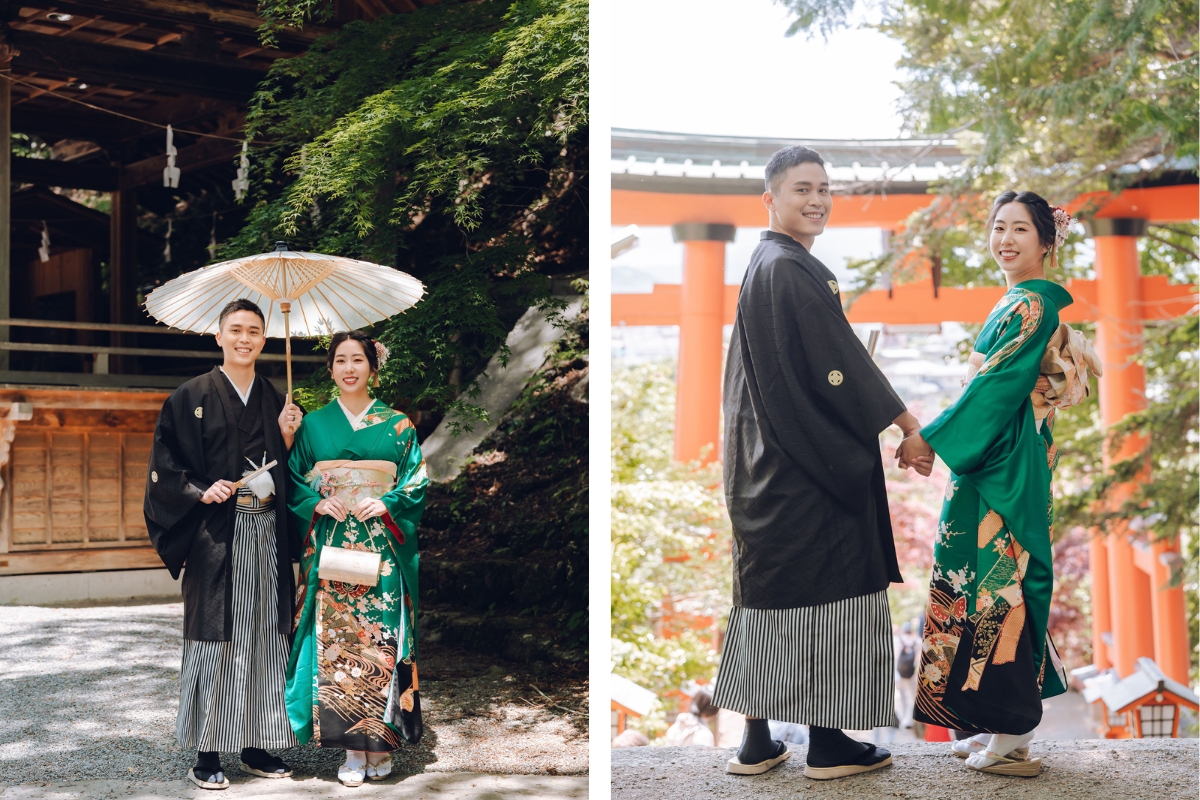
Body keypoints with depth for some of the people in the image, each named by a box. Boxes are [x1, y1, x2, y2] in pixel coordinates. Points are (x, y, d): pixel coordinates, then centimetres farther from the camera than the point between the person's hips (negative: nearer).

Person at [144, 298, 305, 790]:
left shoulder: (275, 400, 13)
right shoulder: (191, 398, 1)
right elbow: (165, 467, -1)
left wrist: (287, 438, -1)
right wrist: (202, 491, -15)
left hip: (266, 534, 4)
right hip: (216, 535, -4)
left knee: (264, 634, 5)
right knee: (216, 637, -3)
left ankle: (256, 747, 15)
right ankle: (207, 754, 5)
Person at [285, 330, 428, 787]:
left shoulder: (397, 425, 6)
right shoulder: (313, 424, 10)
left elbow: (418, 480, 3)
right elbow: (294, 483, 10)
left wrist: (387, 503, -13)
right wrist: (317, 503, -8)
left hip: (382, 548, -1)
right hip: (331, 548, 1)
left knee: (381, 638, -2)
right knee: (336, 639, -2)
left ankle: (381, 746, 8)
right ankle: (352, 749, 5)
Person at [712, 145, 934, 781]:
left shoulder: (767, 267, 17)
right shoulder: (789, 271, -15)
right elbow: (842, 366, -18)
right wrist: (909, 427, -11)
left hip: (772, 462, 10)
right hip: (809, 467, -10)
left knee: (771, 593, 11)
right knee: (830, 589, -1)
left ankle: (756, 740, 17)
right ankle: (827, 744, 8)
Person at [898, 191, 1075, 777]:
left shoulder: (1031, 306, -13)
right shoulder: (1016, 303, 17)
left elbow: (996, 389, -19)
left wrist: (930, 438, -17)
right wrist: (940, 437, 17)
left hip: (1005, 471, -10)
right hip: (993, 465, 10)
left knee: (998, 583, -6)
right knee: (995, 584, 12)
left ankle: (1011, 742, 1)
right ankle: (1000, 728, 20)